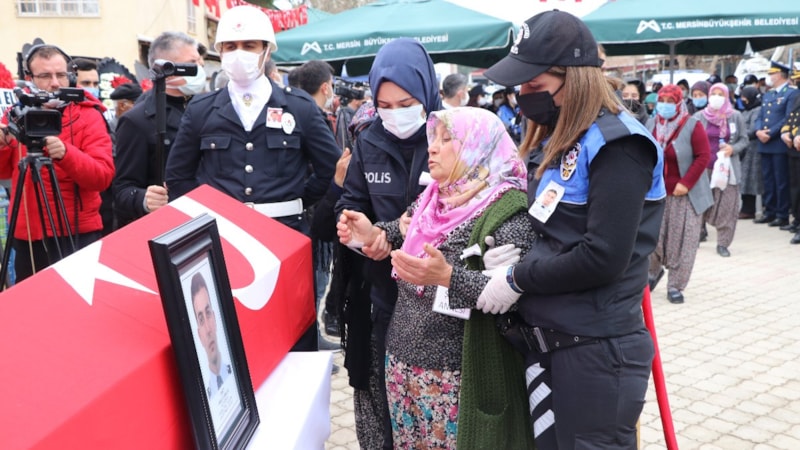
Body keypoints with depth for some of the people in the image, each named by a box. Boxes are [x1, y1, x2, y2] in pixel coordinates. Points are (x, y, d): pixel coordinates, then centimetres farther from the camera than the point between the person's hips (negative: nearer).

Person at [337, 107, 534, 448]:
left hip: (457, 372, -7)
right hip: (402, 358, 7)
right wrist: (374, 236, 1)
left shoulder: (508, 209, -15)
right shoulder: (433, 197, 8)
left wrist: (446, 277, -36)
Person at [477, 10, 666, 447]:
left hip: (598, 349, -8)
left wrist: (517, 279, -14)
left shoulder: (616, 144, -15)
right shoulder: (552, 140, 11)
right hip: (544, 340, 9)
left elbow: (603, 257, -23)